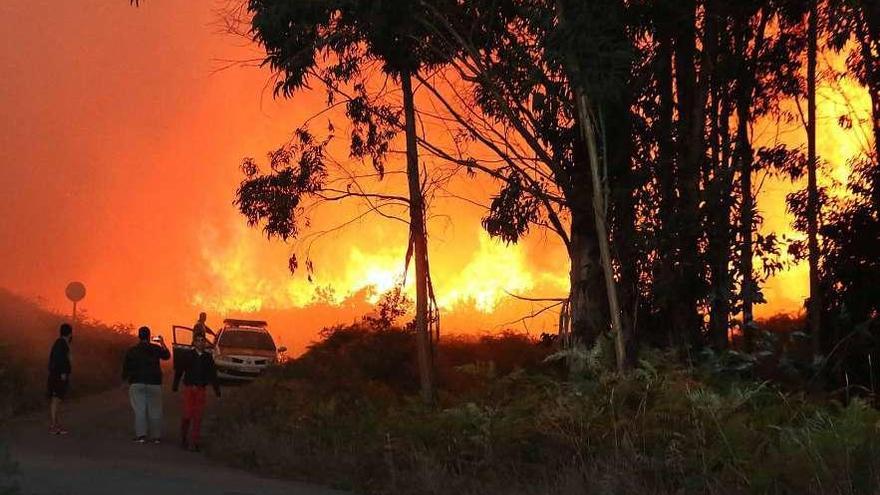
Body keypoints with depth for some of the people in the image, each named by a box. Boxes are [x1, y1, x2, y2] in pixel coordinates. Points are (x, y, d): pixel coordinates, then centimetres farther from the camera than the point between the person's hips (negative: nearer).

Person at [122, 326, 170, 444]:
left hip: (137, 383, 0)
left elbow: (126, 367, 3)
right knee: (154, 410, 5)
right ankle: (156, 436, 5)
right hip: (154, 383, 0)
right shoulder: (156, 349, 1)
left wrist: (125, 378, 18)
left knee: (139, 409, -1)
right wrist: (162, 344, 29)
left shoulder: (131, 351, 1)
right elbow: (166, 355, 18)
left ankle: (141, 435, -9)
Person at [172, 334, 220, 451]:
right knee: (188, 414, -6)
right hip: (189, 388, -2)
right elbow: (179, 371, 6)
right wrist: (175, 385, 2)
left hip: (201, 390, 2)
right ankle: (183, 438, 16)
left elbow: (212, 374, 14)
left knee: (198, 416, -2)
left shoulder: (208, 357, 9)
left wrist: (217, 390, 11)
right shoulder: (188, 356, 2)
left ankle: (194, 443, 2)